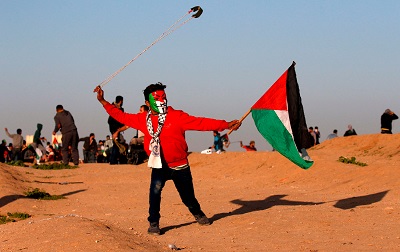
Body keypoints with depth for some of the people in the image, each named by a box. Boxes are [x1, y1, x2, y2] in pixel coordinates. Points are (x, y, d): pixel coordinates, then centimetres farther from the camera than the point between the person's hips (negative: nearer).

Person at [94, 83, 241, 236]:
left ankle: (198, 215, 45)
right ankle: (154, 224, -12)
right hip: (159, 166, 1)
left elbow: (201, 123, -15)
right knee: (155, 190, -26)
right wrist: (103, 101, 5)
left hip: (180, 166, -1)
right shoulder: (143, 120, 0)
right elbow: (121, 116, 8)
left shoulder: (177, 116, -10)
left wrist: (226, 125, -22)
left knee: (188, 197, 12)